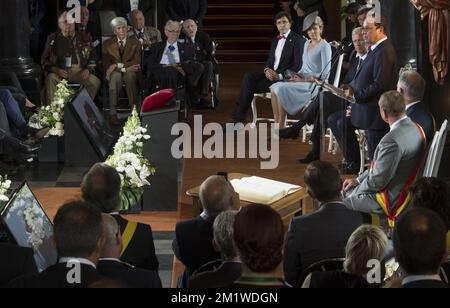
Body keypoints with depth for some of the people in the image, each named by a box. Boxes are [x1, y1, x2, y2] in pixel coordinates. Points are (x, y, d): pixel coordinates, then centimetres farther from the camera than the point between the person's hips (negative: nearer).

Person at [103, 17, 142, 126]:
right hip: (114, 72, 0)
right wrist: (125, 67, -14)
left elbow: (136, 62, -4)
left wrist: (118, 65, -15)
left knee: (129, 75, -38)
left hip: (130, 73, 0)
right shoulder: (107, 44, 11)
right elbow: (105, 64, 1)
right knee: (116, 75, -38)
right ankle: (113, 113, -42)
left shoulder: (135, 43, 9)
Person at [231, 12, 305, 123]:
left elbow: (298, 65, -12)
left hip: (285, 77, -7)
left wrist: (280, 75, -20)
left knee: (250, 85, -22)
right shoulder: (275, 40, 21)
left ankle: (238, 117, -12)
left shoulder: (298, 40, -5)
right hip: (271, 74, 7)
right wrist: (267, 70, -5)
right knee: (249, 76, -21)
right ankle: (238, 116, -23)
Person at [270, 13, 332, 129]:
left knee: (282, 89, -25)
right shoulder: (307, 44, 16)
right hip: (303, 81, 8)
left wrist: (303, 79, -14)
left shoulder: (325, 46, -9)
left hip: (315, 84, -8)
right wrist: (297, 75, 1)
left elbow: (325, 75, -14)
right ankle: (277, 124, -17)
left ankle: (282, 126, -18)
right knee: (274, 87, -13)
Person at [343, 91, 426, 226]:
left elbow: (377, 181, -24)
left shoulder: (392, 140, -33)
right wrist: (358, 179, 8)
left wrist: (355, 189, -5)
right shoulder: (415, 128, -2)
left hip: (390, 200, -9)